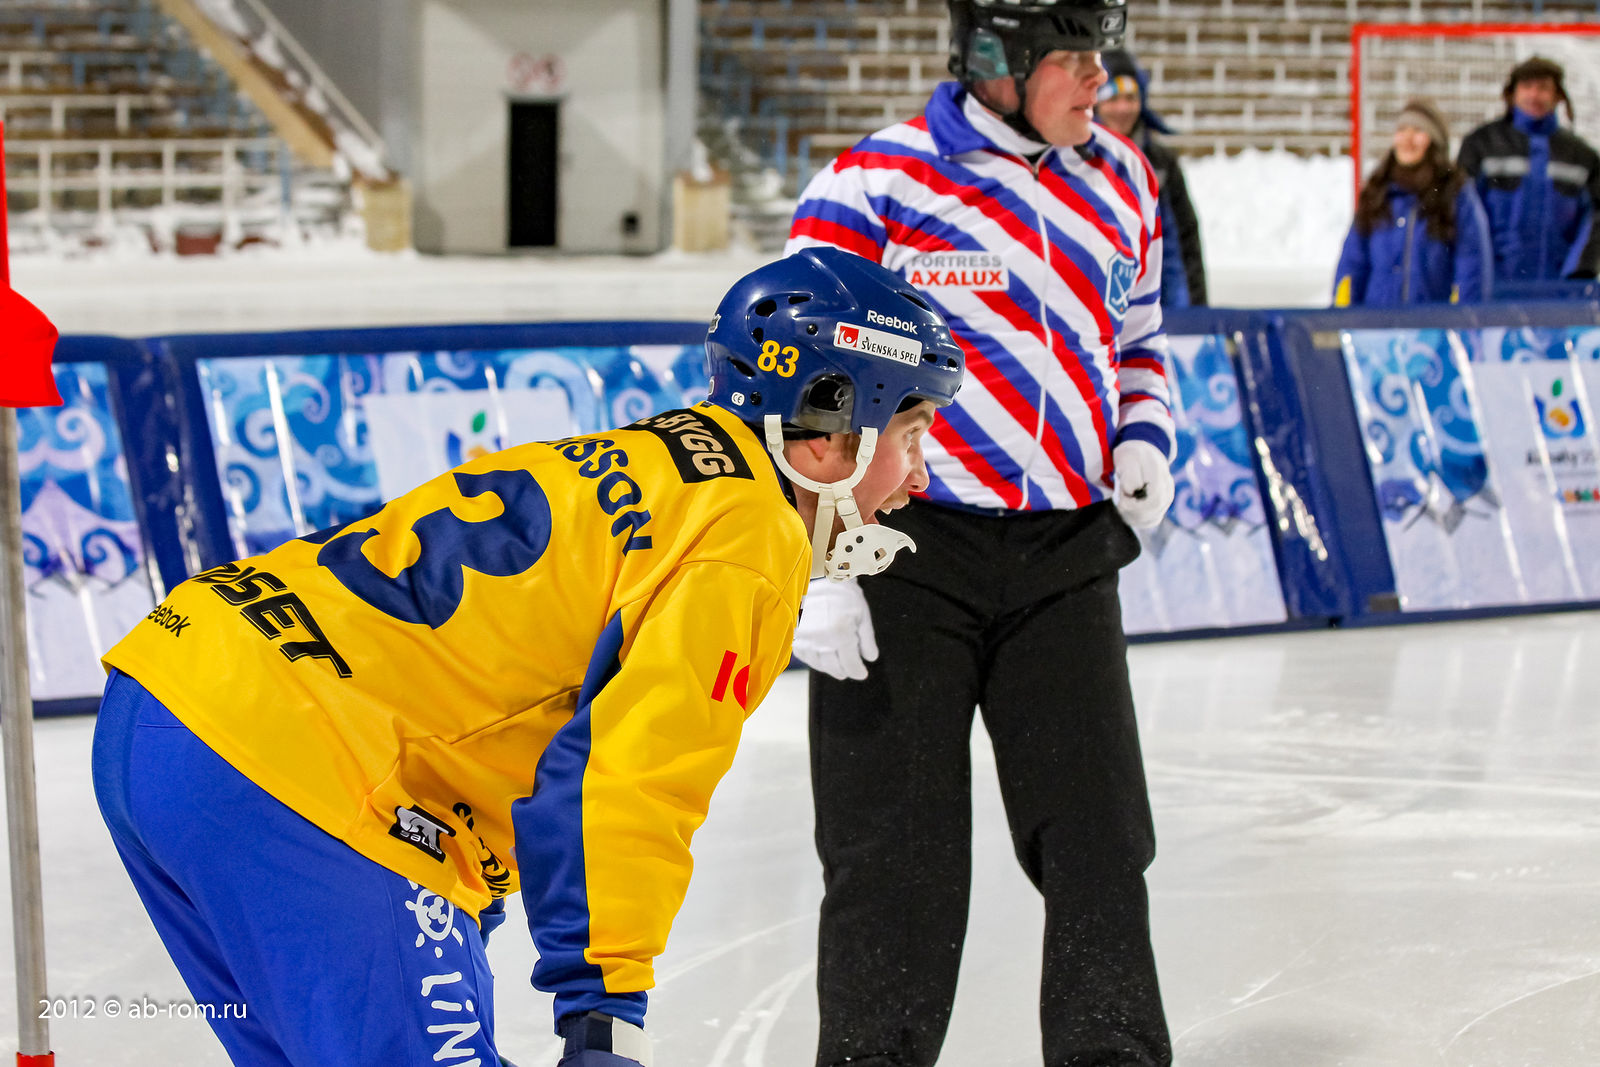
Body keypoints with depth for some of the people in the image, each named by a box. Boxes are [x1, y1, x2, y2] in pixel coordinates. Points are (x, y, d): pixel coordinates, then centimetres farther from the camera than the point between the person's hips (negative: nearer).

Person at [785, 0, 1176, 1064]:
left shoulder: (1121, 183, 10)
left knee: (1099, 836, 6)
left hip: (1064, 556, 5)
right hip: (903, 549, -4)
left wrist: (1144, 439, 5)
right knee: (897, 852, -2)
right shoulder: (875, 182, -9)